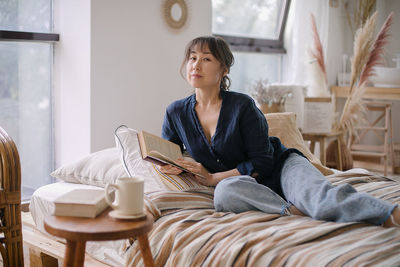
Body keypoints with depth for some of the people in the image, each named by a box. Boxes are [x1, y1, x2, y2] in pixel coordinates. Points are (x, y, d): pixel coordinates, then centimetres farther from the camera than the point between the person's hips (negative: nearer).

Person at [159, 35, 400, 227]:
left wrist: (213, 178, -15)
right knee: (226, 191, -37)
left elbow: (262, 163, -11)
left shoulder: (242, 106, -12)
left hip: (281, 167, -2)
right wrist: (170, 167, -8)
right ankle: (293, 211, -37)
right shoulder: (176, 113, 1)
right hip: (247, 185, 3)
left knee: (321, 198, -37)